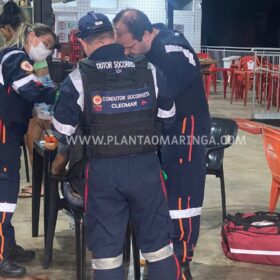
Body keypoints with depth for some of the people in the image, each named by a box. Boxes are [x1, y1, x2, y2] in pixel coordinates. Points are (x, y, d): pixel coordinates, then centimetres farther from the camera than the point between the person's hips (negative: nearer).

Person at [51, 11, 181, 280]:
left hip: (103, 170, -2)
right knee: (157, 240, 15)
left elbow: (62, 132, -2)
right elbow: (168, 117, 10)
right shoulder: (149, 70, -1)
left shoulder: (78, 78, -7)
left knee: (106, 246, 10)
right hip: (146, 166, 2)